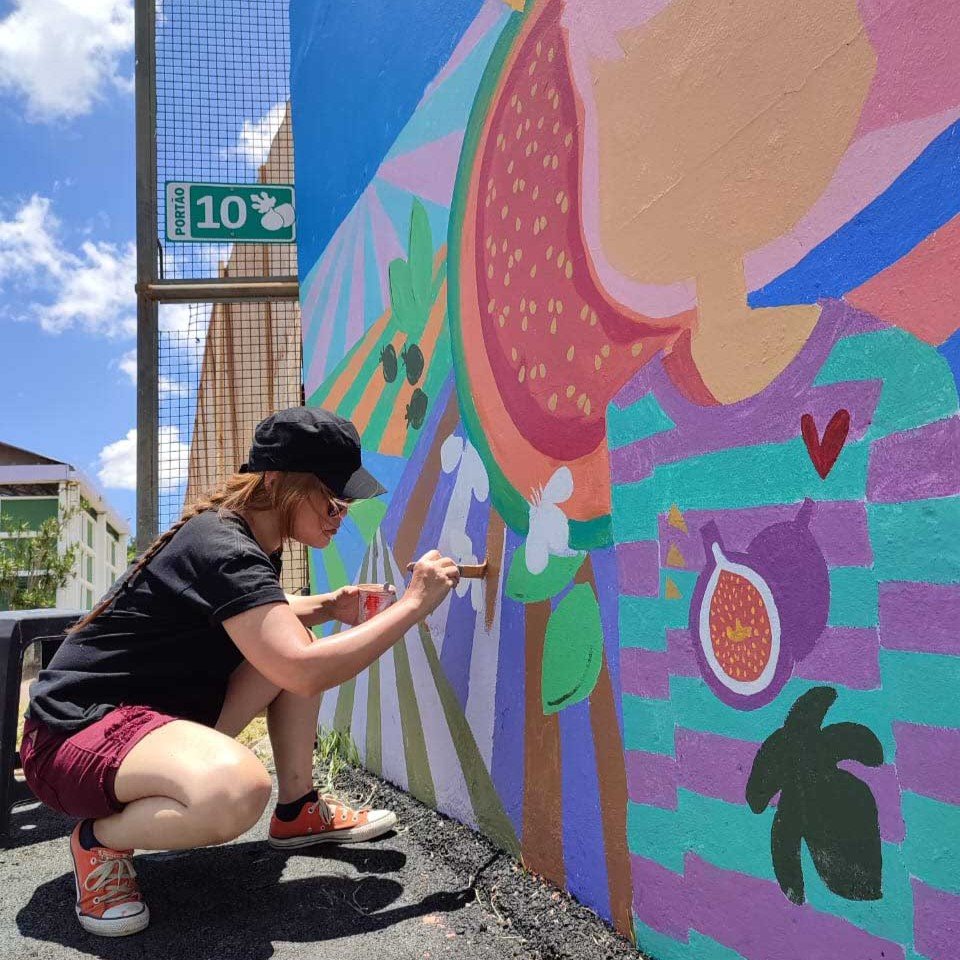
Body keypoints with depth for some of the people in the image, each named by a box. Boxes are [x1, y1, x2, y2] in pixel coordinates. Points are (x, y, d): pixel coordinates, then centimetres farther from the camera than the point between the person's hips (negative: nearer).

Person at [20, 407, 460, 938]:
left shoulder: (247, 541, 6)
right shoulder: (221, 550, -24)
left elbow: (256, 624, 28)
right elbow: (304, 673, -34)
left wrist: (325, 607, 7)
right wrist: (413, 604, -25)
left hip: (156, 712, 10)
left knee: (288, 646, 8)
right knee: (238, 789, -38)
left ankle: (297, 811, 12)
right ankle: (99, 838, -8)